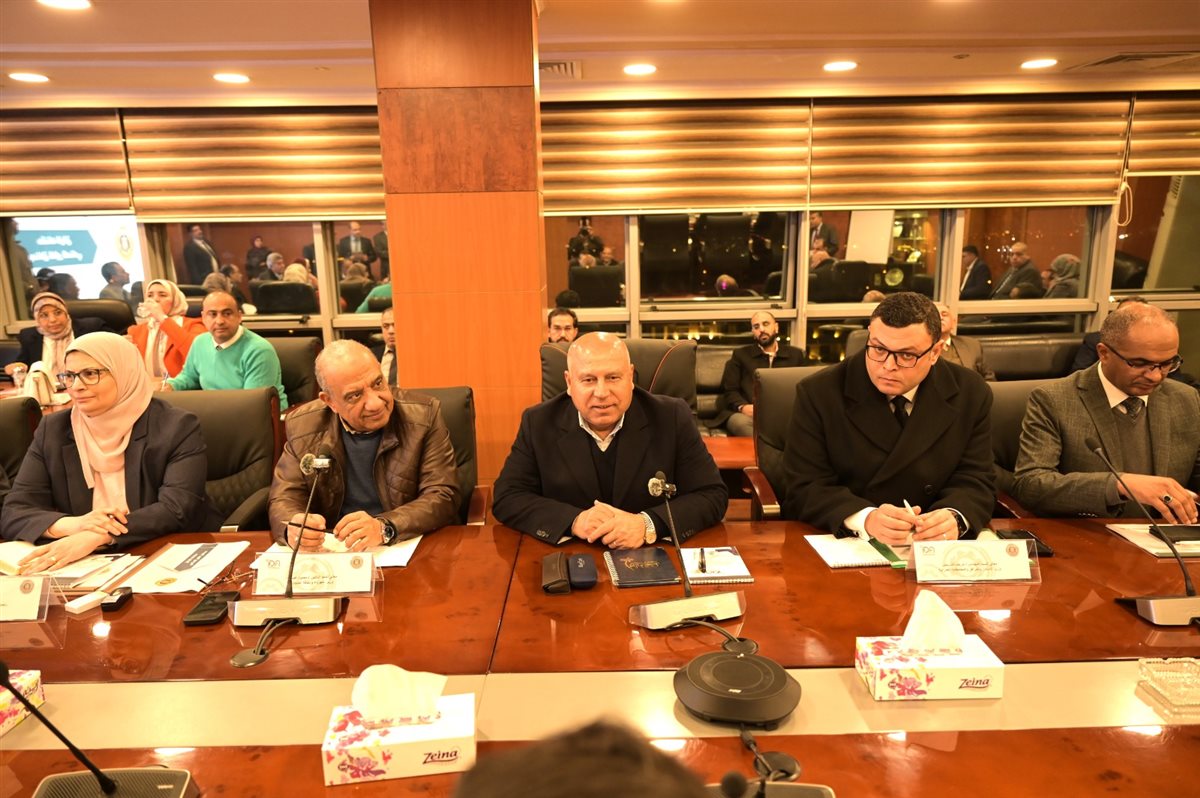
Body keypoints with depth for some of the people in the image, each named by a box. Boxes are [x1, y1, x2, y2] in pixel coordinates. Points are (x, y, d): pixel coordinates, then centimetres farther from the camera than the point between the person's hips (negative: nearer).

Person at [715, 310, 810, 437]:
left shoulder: (795, 355, 23)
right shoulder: (741, 354, 21)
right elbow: (729, 390, 13)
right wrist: (742, 406, -10)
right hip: (750, 413, 0)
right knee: (740, 422, -37)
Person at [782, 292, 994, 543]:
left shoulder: (971, 394, 1)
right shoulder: (817, 394, -8)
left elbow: (974, 482, 0)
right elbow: (806, 489, -12)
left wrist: (954, 517, -23)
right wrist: (866, 519, -30)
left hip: (932, 552, 3)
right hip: (837, 546, -2)